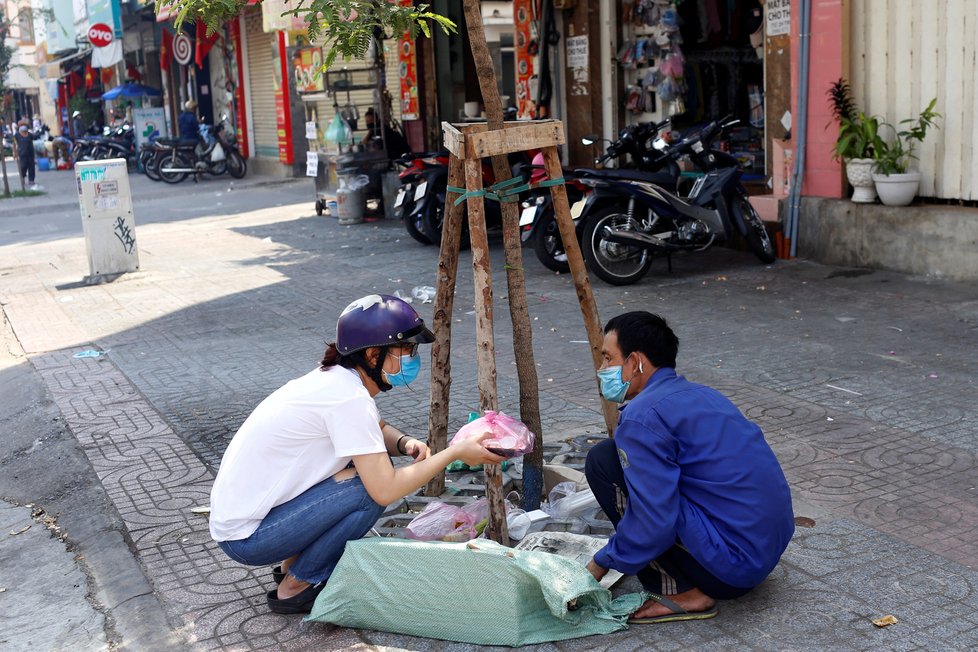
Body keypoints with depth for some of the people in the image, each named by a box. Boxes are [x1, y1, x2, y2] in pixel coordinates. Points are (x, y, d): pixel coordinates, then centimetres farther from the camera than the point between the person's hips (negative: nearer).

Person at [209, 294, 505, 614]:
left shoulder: (338, 379, 3)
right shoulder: (348, 398, -23)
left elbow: (380, 430, 21)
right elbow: (386, 491, -25)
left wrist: (405, 443, -2)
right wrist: (455, 452, -17)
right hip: (246, 538, -9)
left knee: (372, 463, 7)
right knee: (370, 488, -17)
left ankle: (293, 563, 15)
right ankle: (295, 587, -1)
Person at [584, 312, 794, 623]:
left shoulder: (643, 415, -15)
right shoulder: (699, 394, 14)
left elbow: (653, 524, -20)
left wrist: (602, 563, -3)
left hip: (729, 567, -9)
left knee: (604, 460, -7)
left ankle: (681, 593, -4)